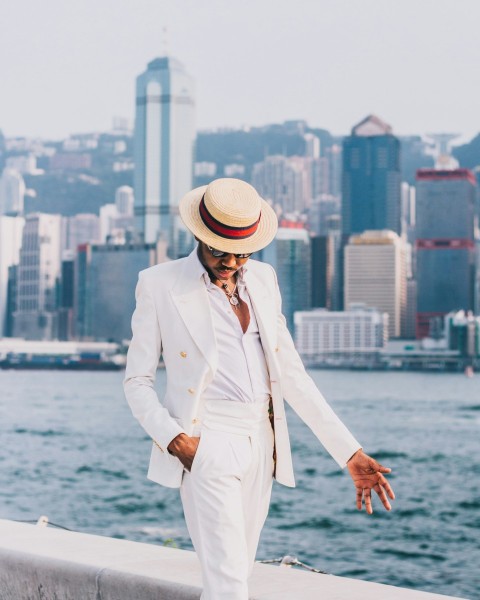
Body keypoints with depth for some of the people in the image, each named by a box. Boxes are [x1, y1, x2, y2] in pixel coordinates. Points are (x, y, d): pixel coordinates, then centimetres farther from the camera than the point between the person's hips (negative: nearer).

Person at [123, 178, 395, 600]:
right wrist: (171, 435, -18)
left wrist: (349, 452, 6)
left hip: (260, 446, 5)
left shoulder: (263, 279, 13)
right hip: (205, 444, -5)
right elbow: (138, 381, 0)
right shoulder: (159, 284, -1)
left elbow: (290, 372, 12)